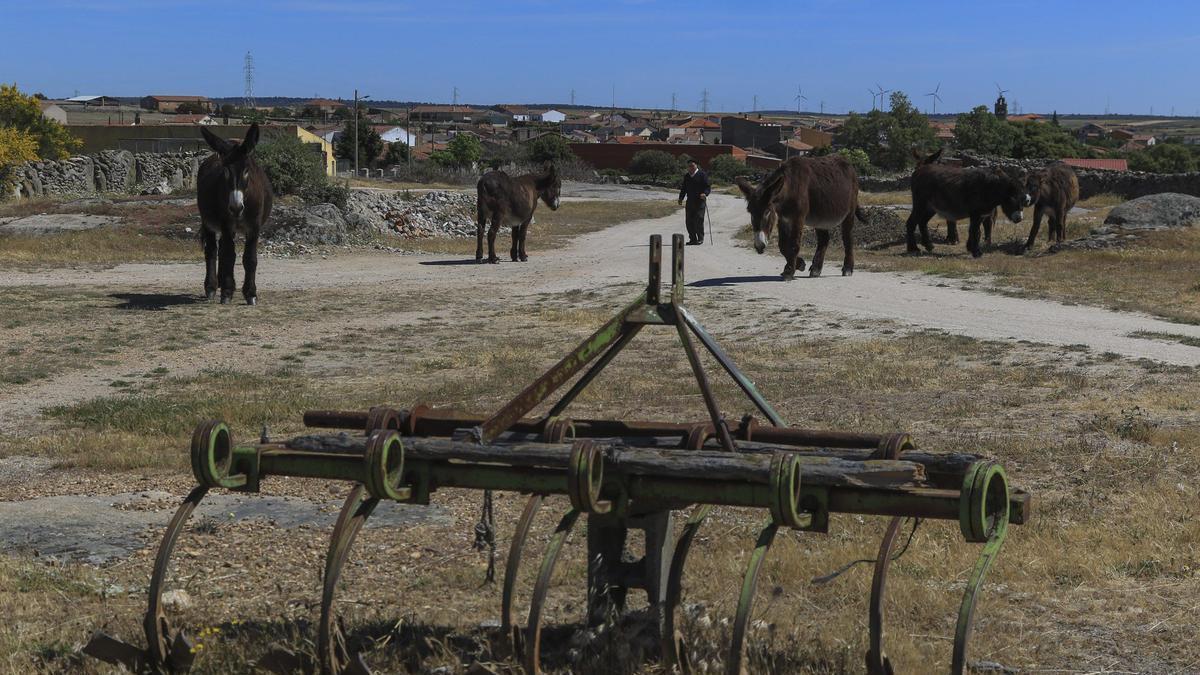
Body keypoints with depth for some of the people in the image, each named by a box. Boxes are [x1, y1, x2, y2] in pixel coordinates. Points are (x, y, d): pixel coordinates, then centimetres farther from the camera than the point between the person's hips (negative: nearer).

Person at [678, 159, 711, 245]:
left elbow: (708, 186, -5)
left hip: (699, 202, -6)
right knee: (689, 221, 3)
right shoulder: (686, 176, 18)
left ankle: (700, 238, -1)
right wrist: (681, 198, 12)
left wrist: (705, 193, -23)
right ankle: (693, 239, 12)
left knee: (699, 220, -10)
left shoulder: (702, 175, -1)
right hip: (689, 202, 6)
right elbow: (683, 188, 24)